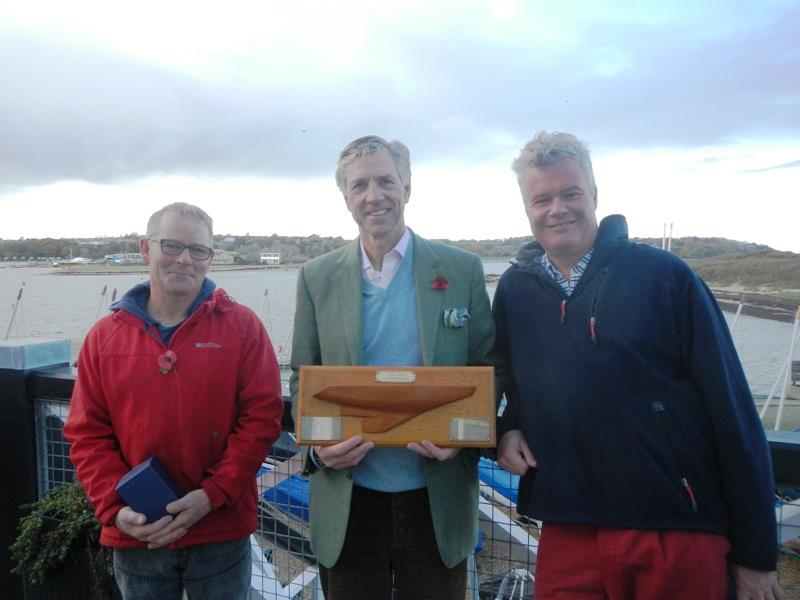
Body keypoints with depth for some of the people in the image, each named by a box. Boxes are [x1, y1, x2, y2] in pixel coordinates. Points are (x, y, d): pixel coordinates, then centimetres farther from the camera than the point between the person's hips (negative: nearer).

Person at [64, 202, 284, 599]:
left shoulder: (242, 326, -6)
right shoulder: (105, 336, 1)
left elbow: (262, 416, -9)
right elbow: (87, 434, 2)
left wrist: (213, 494, -15)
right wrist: (116, 508, -9)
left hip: (221, 534, -2)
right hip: (136, 537, 2)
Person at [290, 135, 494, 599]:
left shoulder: (462, 270, -3)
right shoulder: (317, 277, 0)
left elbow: (488, 371, 1)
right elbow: (302, 381, 5)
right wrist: (319, 444, -13)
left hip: (437, 503, 0)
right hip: (347, 504, 1)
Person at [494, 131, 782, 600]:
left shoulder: (665, 275, -8)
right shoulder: (513, 289, 2)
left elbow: (731, 412, -6)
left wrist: (756, 551, -4)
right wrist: (507, 430, -5)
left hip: (680, 536, -2)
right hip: (567, 537, 2)